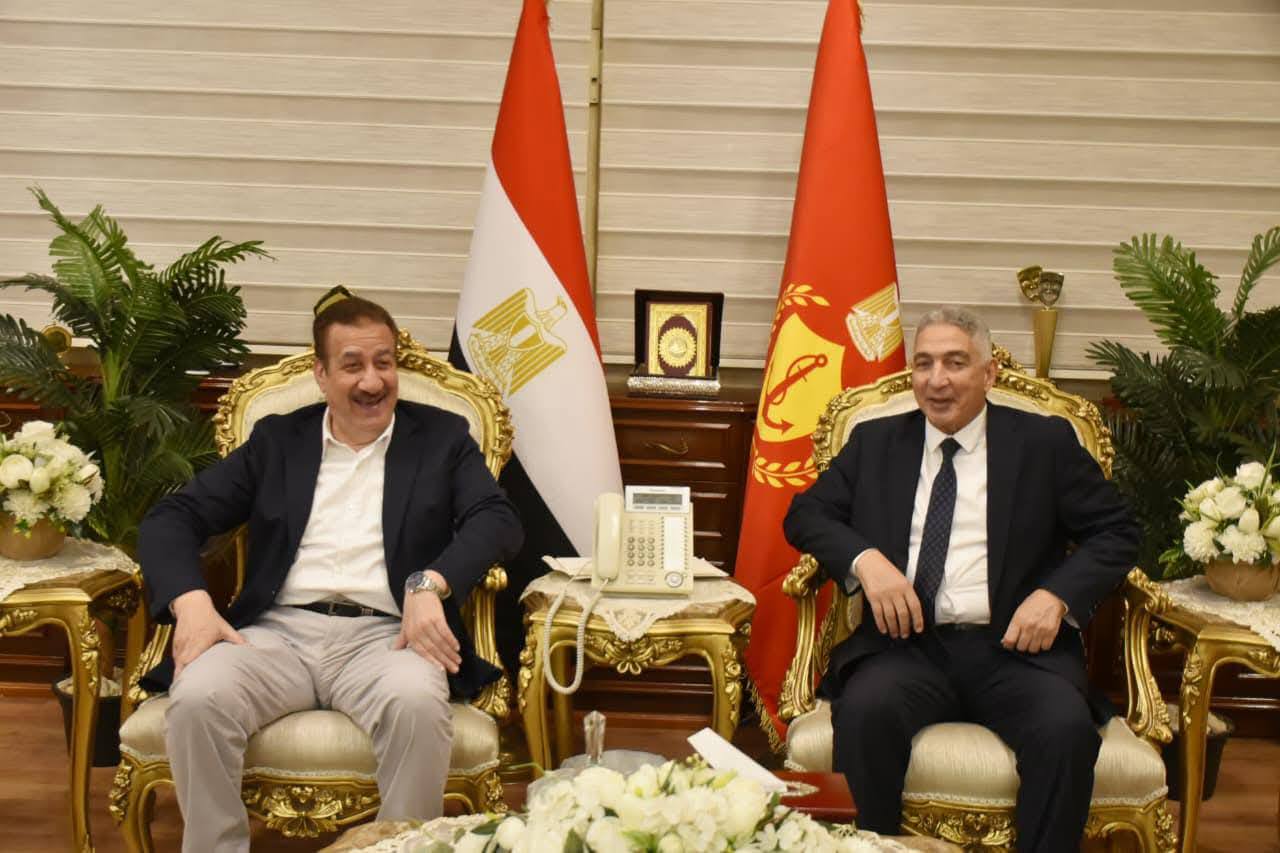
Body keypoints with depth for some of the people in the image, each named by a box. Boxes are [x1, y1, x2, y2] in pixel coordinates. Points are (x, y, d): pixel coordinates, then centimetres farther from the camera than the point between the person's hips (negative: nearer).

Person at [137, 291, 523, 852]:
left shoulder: (441, 437, 14)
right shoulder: (277, 440, 18)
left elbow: (498, 521, -1)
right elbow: (171, 518, 12)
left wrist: (429, 584, -20)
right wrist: (190, 601, -10)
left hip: (385, 634, -1)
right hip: (278, 631, 2)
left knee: (417, 701, -35)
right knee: (196, 697, -29)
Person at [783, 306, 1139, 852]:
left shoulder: (1045, 442, 12)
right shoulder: (875, 442, 17)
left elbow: (1115, 532, 10)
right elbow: (805, 513, 13)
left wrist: (1058, 594, -9)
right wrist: (864, 558, -8)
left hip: (1014, 646, -1)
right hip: (907, 644, 1)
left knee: (1066, 726, -32)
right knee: (865, 710, -32)